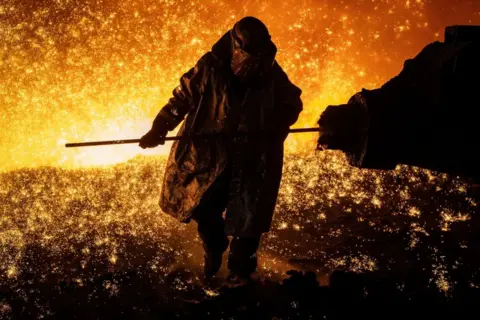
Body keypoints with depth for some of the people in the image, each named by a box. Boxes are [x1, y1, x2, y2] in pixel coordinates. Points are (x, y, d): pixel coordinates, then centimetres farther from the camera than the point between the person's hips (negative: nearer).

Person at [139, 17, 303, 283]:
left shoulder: (272, 74, -9)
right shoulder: (210, 68, -15)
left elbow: (292, 105, 7)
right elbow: (182, 99, -8)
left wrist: (276, 128, -11)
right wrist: (158, 130, -18)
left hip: (255, 159, 1)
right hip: (211, 155, 0)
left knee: (248, 218, 3)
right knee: (204, 210, 8)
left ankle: (239, 270, 26)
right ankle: (214, 251, 40)